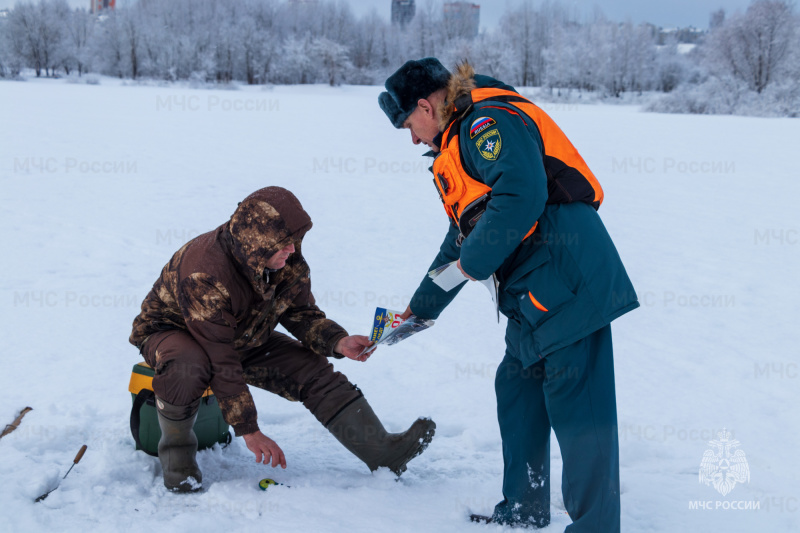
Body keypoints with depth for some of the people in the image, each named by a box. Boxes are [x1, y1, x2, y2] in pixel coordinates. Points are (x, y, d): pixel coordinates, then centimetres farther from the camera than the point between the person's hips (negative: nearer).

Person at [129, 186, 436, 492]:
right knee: (188, 364, -42)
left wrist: (338, 342, -23)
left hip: (244, 338, 6)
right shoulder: (204, 274, -37)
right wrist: (249, 430, -33)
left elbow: (300, 312, -1)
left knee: (314, 370, -12)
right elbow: (221, 363, -35)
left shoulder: (288, 261, -15)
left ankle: (383, 451, -15)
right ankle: (176, 449, -16)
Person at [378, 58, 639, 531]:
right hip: (536, 295, 11)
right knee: (518, 390, 17)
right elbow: (460, 241, 33)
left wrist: (475, 261, -12)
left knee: (577, 405, -7)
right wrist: (418, 310, 37)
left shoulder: (489, 119, -7)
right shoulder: (461, 141, 26)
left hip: (567, 278, -11)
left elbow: (522, 194, -24)